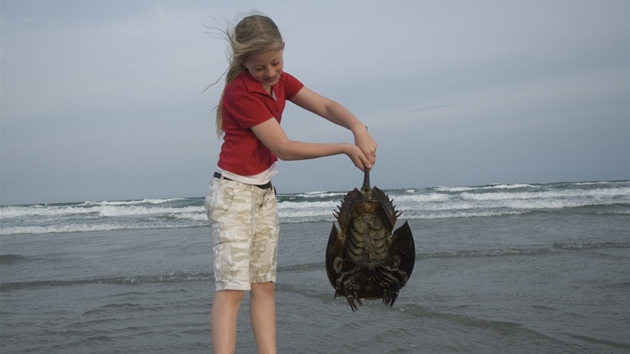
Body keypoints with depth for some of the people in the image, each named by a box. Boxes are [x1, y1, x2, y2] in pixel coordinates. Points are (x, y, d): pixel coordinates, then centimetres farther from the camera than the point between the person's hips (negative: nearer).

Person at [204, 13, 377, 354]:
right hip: (233, 192, -8)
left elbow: (326, 107, -4)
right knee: (233, 286, -15)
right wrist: (345, 148, -17)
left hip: (264, 192, 8)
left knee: (264, 285, 6)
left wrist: (359, 129, -24)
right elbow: (284, 148, -20)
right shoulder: (241, 92, -20)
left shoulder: (280, 81, 4)